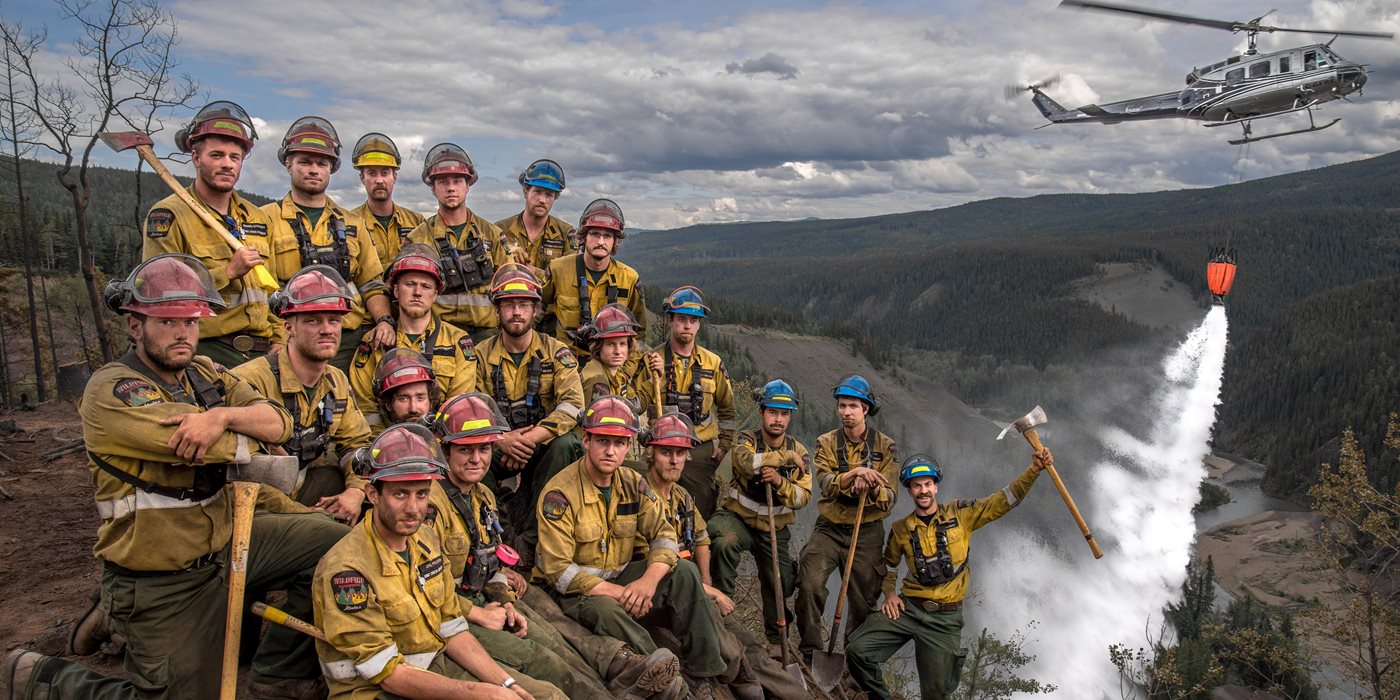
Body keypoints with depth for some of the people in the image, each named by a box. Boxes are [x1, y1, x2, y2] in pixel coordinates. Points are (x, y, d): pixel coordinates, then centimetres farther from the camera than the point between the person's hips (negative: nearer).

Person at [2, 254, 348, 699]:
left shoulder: (205, 375, 5)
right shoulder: (112, 391, -18)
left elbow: (278, 423, -8)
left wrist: (223, 415, -28)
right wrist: (245, 433, -7)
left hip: (223, 542, 7)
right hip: (161, 582, -7)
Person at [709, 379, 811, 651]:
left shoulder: (799, 451, 1)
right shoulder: (747, 440, -8)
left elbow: (802, 497, -8)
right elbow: (748, 460, -33)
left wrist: (780, 482, -28)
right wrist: (787, 456, -24)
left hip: (775, 529, 4)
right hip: (737, 517, -3)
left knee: (780, 586, 6)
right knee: (725, 543, -35)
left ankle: (777, 637, 33)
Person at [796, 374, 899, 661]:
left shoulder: (886, 447, 0)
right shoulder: (827, 443, 1)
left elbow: (889, 500, -7)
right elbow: (826, 484, -16)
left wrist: (872, 488, -29)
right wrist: (855, 473, -34)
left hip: (867, 532, 0)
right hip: (830, 528, 0)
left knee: (863, 600, 7)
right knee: (810, 584, -19)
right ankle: (809, 652, -3)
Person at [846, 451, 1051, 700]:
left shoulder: (961, 514, 0)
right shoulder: (901, 529, 5)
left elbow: (1006, 499, -4)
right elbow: (888, 564, 22)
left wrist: (1034, 470, -16)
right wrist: (888, 593, 4)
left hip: (946, 617, -1)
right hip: (908, 608, 2)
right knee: (857, 651, -14)